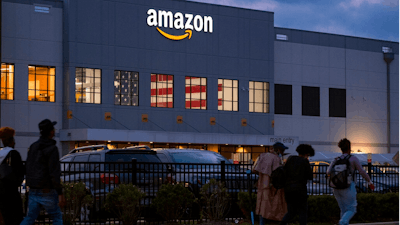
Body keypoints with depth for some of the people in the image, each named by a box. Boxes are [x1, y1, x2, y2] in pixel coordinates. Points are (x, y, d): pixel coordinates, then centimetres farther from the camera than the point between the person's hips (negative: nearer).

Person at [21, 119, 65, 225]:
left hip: (33, 191, 6)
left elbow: (28, 168, 13)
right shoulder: (52, 149, -16)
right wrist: (60, 193, -19)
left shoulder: (33, 146, 7)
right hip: (46, 192, -6)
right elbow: (54, 173, -21)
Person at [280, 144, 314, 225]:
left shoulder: (290, 159, 8)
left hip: (288, 189, 5)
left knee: (291, 212, 14)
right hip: (300, 190, -5)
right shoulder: (305, 162, -6)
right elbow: (310, 177, -1)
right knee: (303, 212, 8)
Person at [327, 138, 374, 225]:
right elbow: (362, 172, -5)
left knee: (344, 210, 16)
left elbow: (328, 172, -4)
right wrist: (370, 182, 8)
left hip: (337, 188, 5)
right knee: (351, 210, 1)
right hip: (348, 188, -5)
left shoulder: (335, 160, 9)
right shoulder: (353, 158, -3)